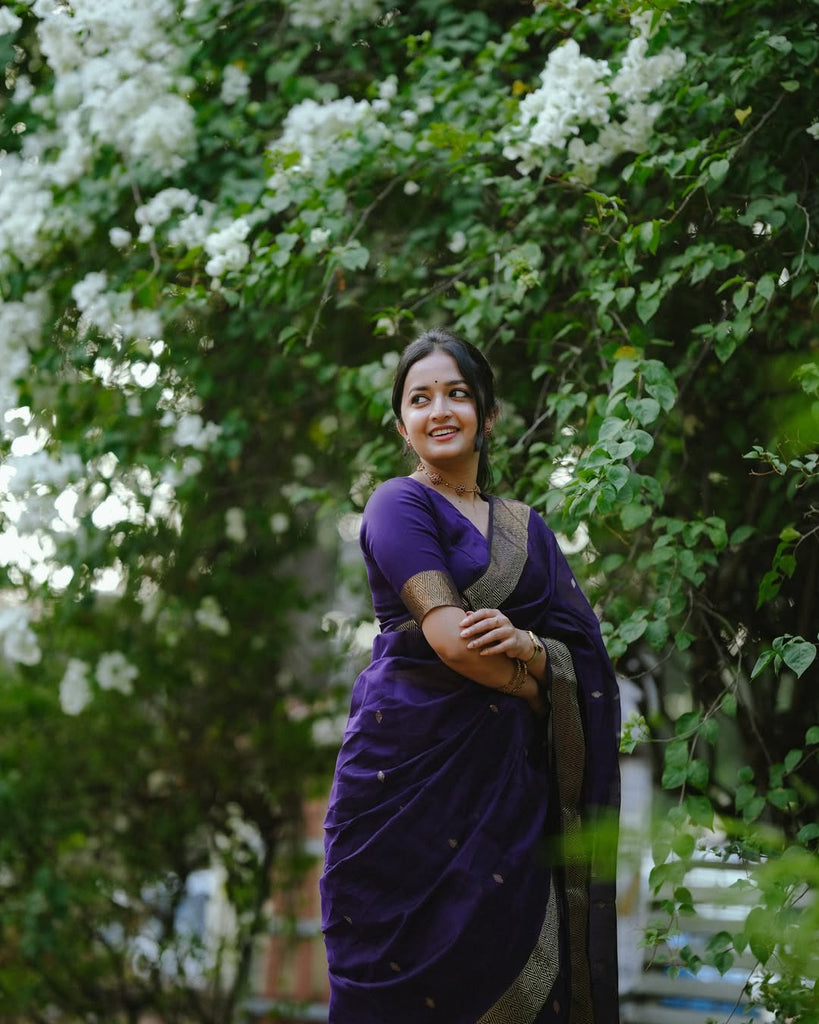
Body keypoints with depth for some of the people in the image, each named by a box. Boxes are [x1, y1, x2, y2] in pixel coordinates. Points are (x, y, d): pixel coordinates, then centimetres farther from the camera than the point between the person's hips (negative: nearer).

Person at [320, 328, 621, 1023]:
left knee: (502, 968, 1)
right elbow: (449, 638, -12)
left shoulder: (527, 530, 17)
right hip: (410, 757, -5)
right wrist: (535, 685, 1)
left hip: (509, 777, 5)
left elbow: (581, 659, 8)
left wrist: (526, 648, -13)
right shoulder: (400, 504, 0)